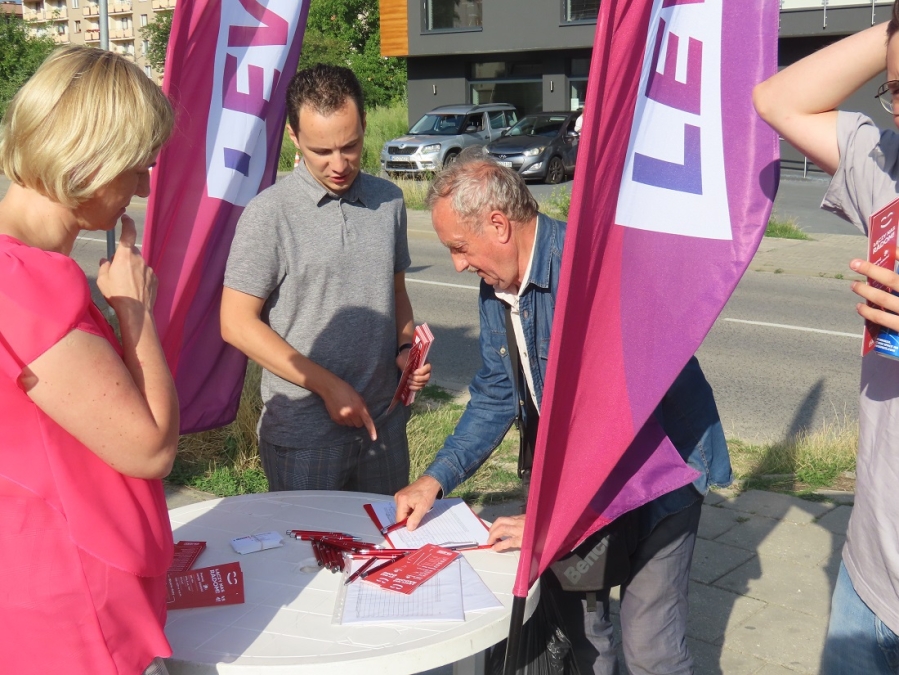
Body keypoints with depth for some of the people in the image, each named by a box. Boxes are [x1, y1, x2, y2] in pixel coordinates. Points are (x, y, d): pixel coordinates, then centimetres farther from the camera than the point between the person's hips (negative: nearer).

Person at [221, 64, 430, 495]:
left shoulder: (389, 202, 5)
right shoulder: (269, 214, -11)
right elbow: (236, 323, -11)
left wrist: (406, 347, -2)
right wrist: (327, 386, -14)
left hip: (384, 422, 5)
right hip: (303, 433, -4)